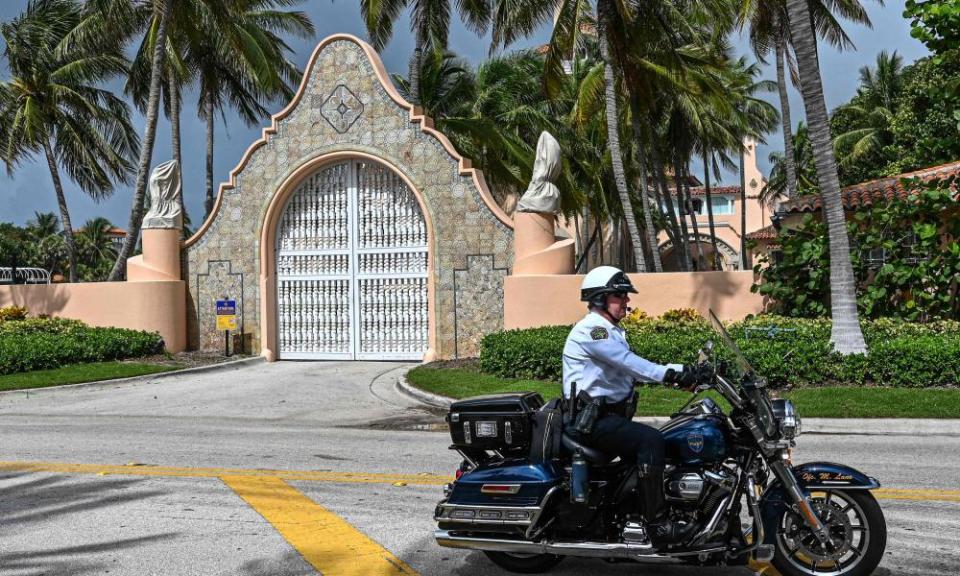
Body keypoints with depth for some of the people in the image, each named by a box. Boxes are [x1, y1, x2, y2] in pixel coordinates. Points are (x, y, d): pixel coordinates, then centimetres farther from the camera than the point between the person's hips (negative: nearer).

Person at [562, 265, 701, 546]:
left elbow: (634, 367, 11)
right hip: (592, 420, -11)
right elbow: (627, 362, -25)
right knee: (651, 440, -26)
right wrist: (669, 373, -32)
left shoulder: (612, 332, 22)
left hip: (610, 415, 11)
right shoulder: (591, 329, -12)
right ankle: (656, 525, -27)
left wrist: (681, 373, -3)